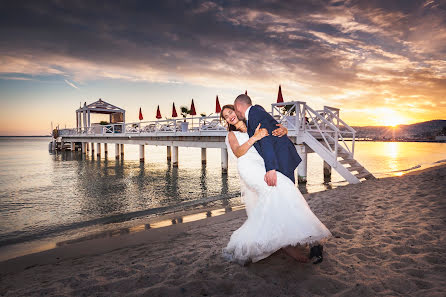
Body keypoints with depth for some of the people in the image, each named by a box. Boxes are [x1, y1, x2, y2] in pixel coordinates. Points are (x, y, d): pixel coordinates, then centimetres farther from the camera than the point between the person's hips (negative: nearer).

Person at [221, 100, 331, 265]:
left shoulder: (256, 127, 30)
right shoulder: (232, 135, 23)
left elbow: (280, 128, 21)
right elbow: (238, 153, 2)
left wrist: (282, 131, -5)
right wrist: (254, 138, -12)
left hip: (262, 168, 4)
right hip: (248, 166, -4)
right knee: (278, 186, -31)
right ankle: (287, 242, -33)